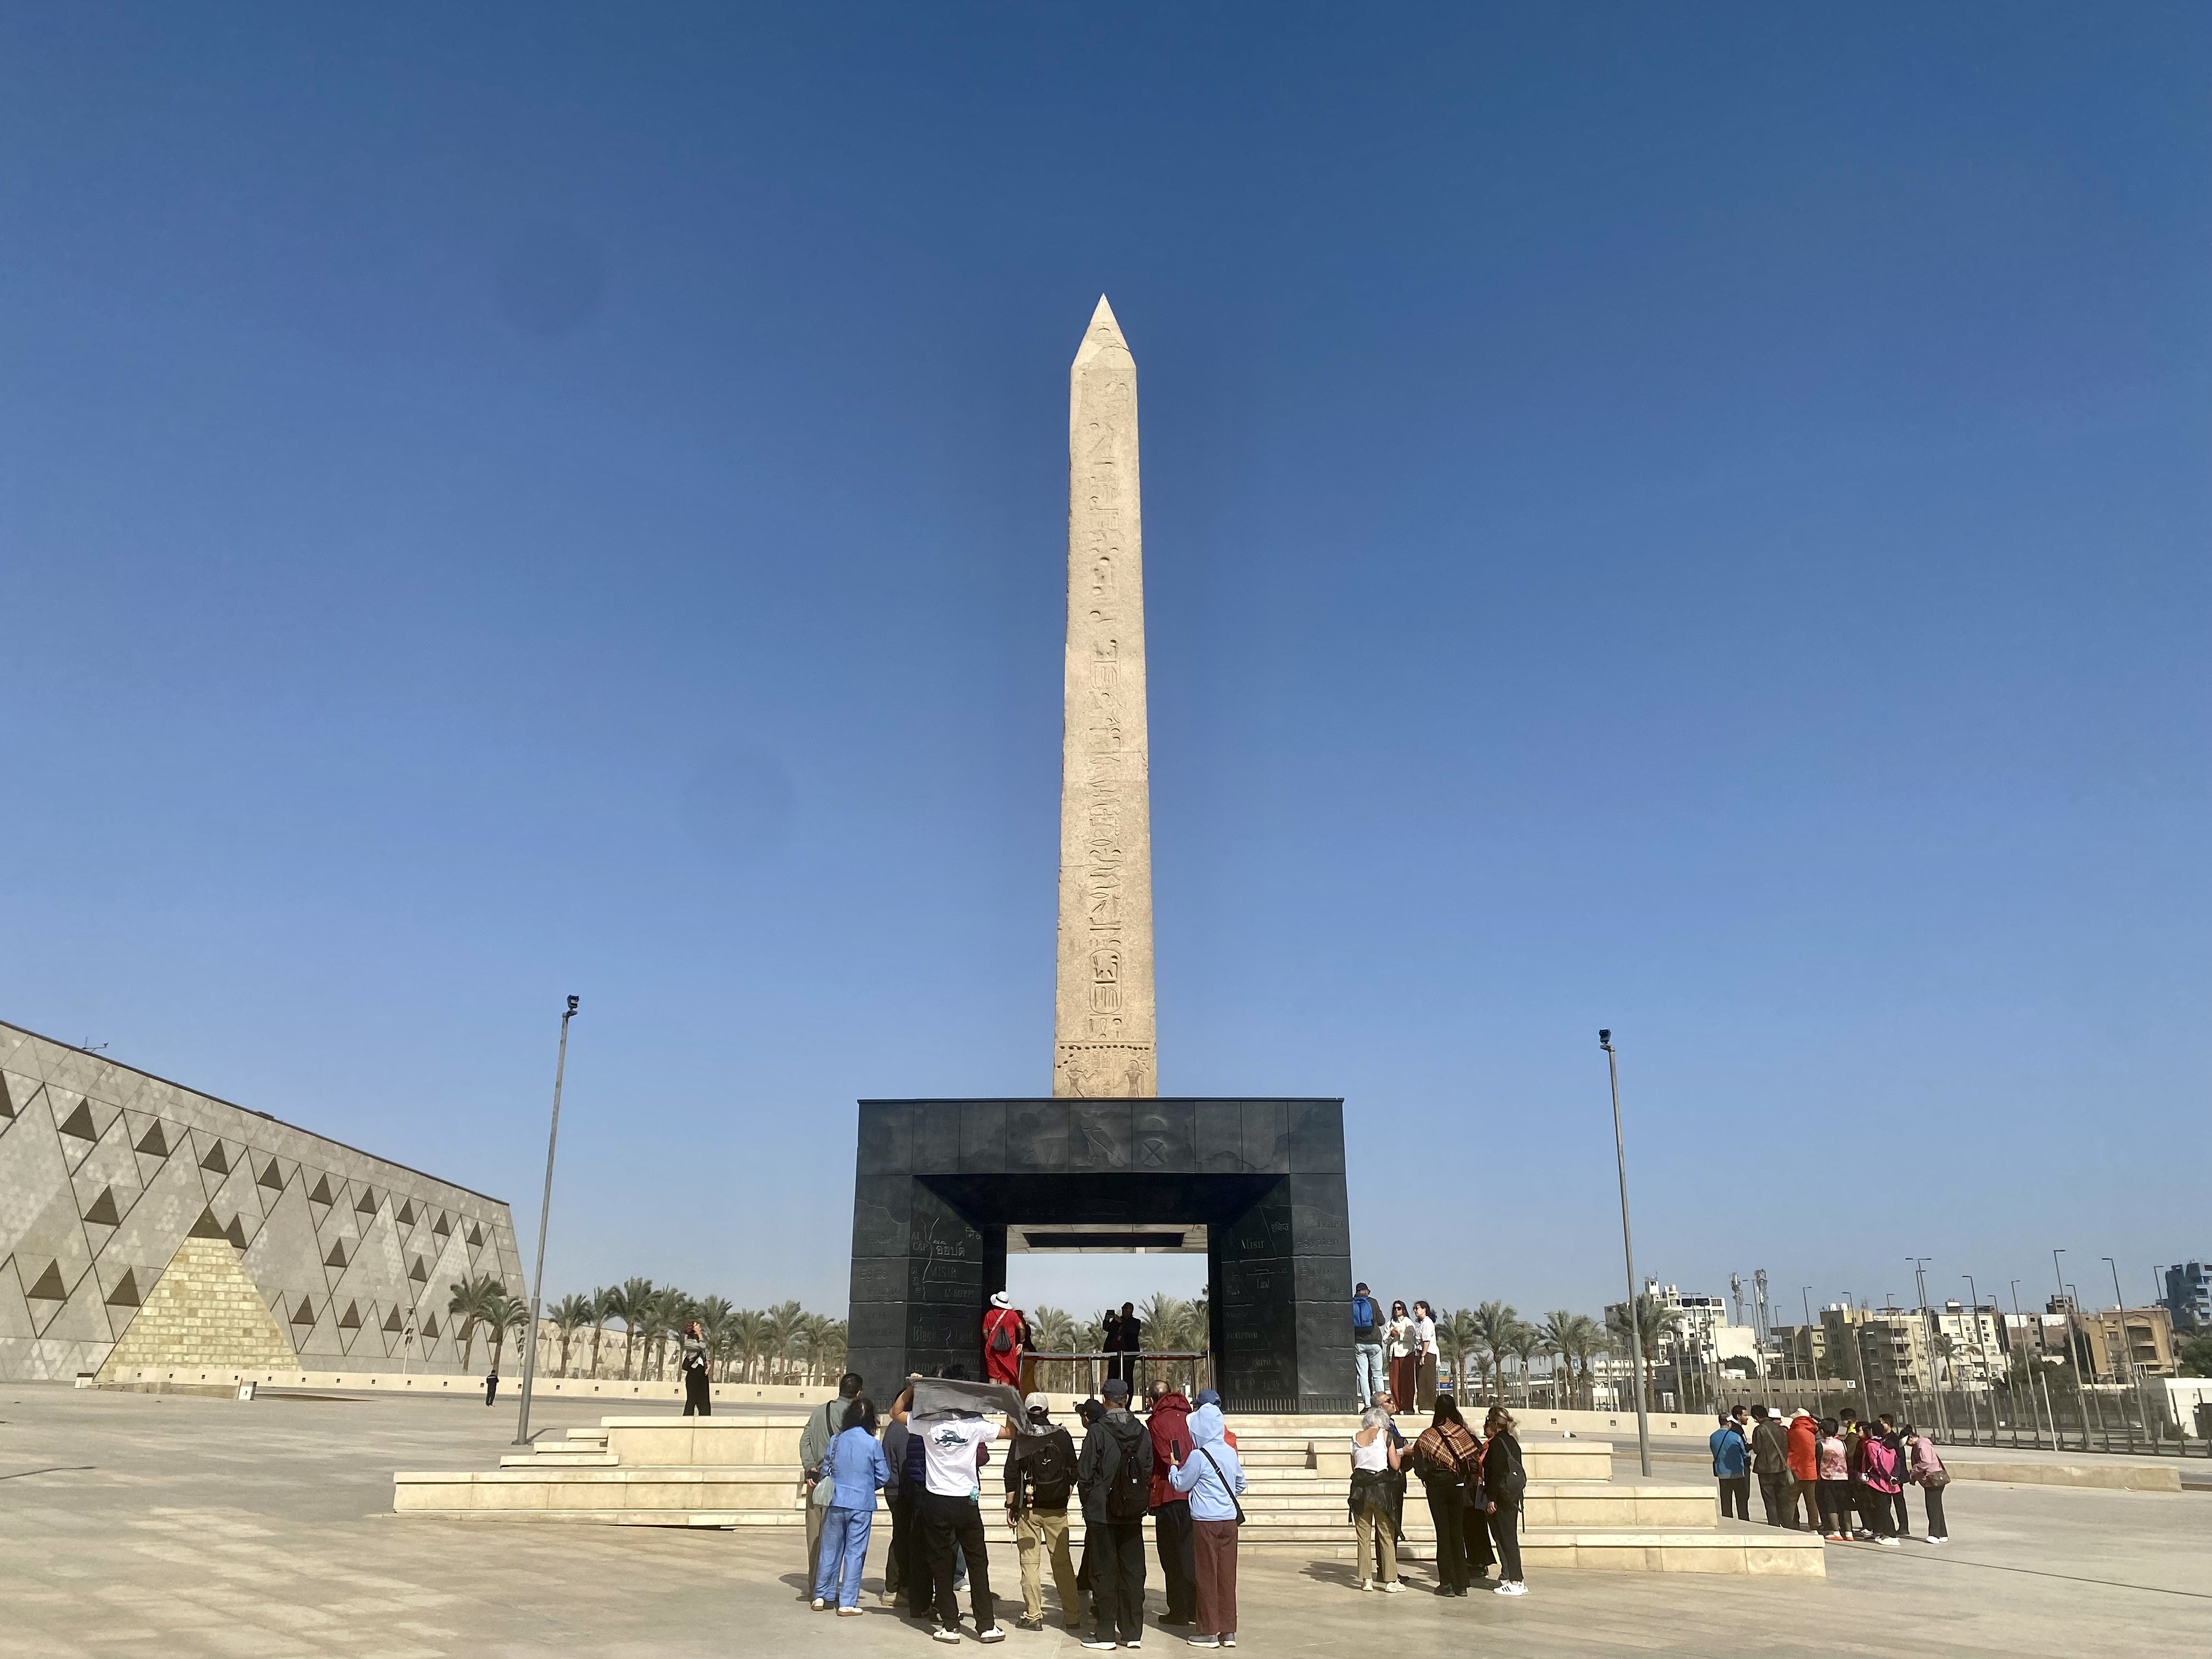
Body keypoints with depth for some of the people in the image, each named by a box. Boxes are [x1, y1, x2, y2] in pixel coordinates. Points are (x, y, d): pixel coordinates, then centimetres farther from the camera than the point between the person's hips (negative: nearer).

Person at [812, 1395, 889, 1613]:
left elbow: (825, 1470, 6)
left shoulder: (837, 1440, -2)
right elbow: (883, 1477, -3)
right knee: (855, 1553, 5)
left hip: (835, 1503, 3)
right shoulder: (874, 1444, -10)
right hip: (861, 1505, -3)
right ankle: (847, 1603, 6)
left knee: (830, 1550, 15)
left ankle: (821, 1596, 24)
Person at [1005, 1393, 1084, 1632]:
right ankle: (1073, 1616, 10)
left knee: (1030, 1563, 3)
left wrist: (1010, 1506, 1)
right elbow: (1073, 1471, 5)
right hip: (1057, 1509, 2)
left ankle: (1033, 1615, 2)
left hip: (1028, 1508, -2)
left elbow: (1012, 1475, -5)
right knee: (1062, 1562, 8)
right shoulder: (1062, 1436, 1)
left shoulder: (1021, 1439, -5)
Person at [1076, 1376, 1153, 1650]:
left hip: (1102, 1512, -4)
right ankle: (1132, 1632, 15)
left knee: (1104, 1571, 4)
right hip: (1133, 1514, 4)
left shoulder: (1098, 1432, -13)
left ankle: (1106, 1633, 8)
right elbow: (1149, 1471, 5)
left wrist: (1088, 1503, 6)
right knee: (1133, 1571, 10)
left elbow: (1084, 1473, -9)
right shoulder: (1142, 1432, 0)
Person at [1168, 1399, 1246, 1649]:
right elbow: (1241, 1484, 18)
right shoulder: (1231, 1452, 4)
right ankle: (1229, 1631, 13)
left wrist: (1174, 1468, 15)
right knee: (1227, 1575, 9)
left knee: (1207, 1576, 3)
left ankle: (1209, 1632, 9)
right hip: (1230, 1520, 6)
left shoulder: (1198, 1456, -14)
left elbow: (1180, 1484, -2)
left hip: (1206, 1522, -6)